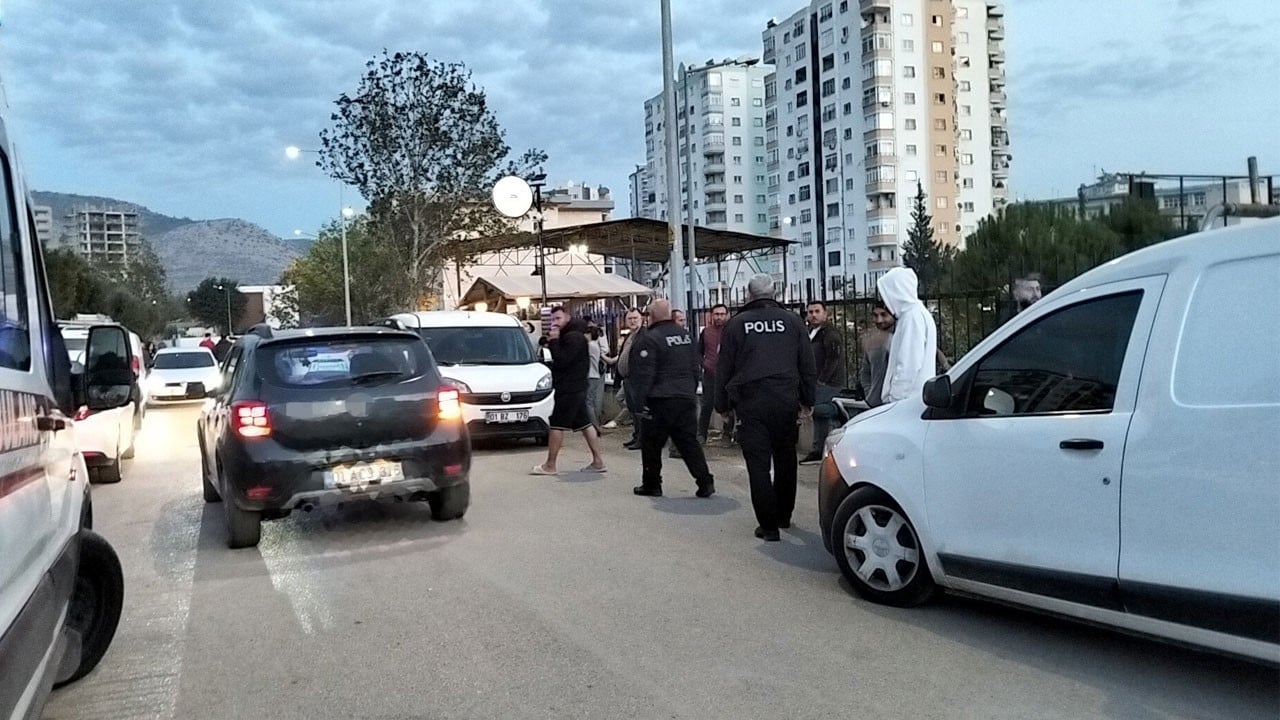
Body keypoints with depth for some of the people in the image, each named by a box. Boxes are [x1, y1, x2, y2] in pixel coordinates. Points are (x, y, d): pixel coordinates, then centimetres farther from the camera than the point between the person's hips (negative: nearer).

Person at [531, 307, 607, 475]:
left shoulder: (573, 337, -15)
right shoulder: (569, 335, 19)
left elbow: (562, 361, -23)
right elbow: (561, 360, 19)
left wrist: (554, 341, -15)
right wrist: (553, 342, 5)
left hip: (569, 390, -11)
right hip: (576, 388, 11)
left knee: (556, 425, -7)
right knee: (585, 423, 10)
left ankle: (550, 465, -3)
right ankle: (598, 461, 12)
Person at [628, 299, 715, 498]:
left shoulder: (649, 339, -12)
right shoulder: (685, 335, 12)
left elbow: (644, 375, -15)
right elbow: (695, 368, 18)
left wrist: (641, 403, -10)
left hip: (661, 401, -6)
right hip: (687, 398, 6)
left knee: (652, 444, 7)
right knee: (689, 441, 8)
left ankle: (651, 485, 14)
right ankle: (705, 482, 0)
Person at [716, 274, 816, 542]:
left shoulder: (736, 324, 2)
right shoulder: (792, 321, 6)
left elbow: (724, 368, 4)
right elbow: (808, 366, 8)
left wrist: (722, 404, 13)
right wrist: (807, 400, 17)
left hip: (750, 403, -2)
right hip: (786, 401, 2)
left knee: (758, 464, 1)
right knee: (785, 460, 17)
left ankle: (768, 525, 0)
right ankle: (783, 516, 28)